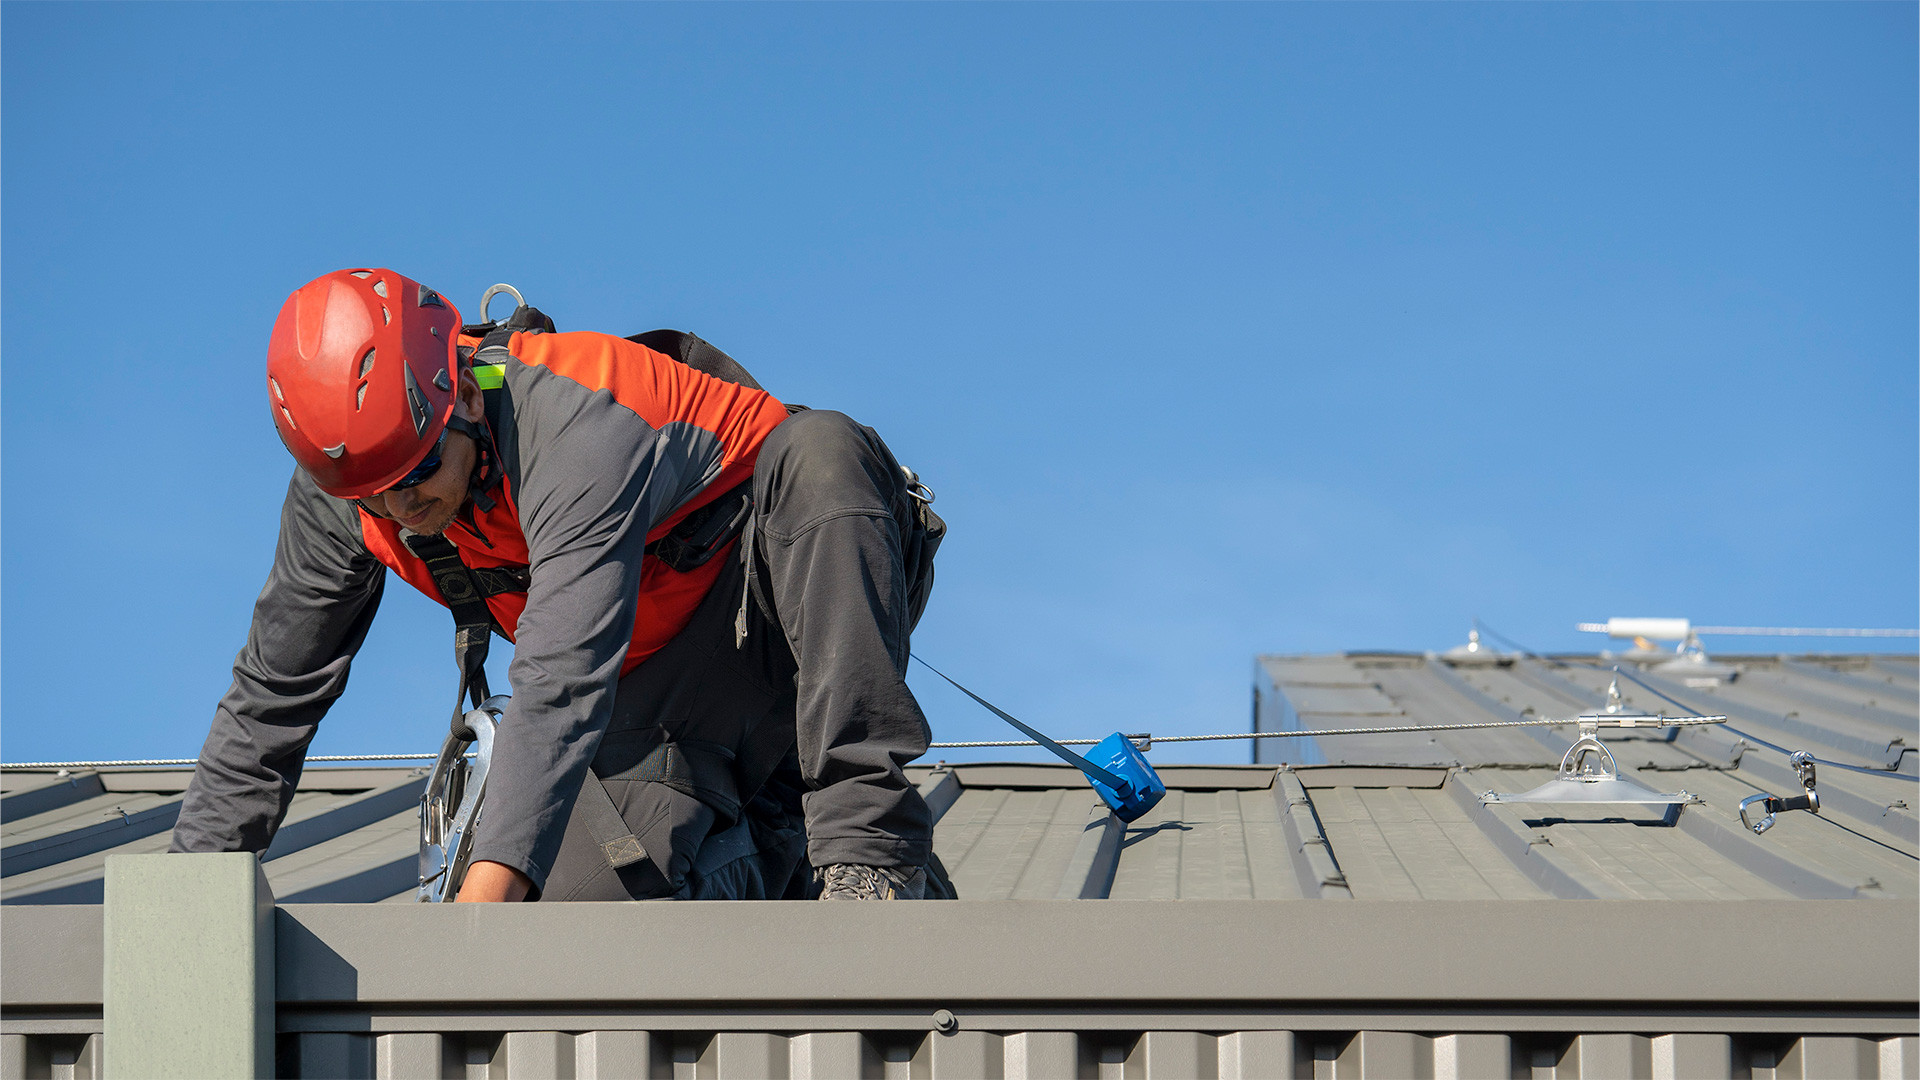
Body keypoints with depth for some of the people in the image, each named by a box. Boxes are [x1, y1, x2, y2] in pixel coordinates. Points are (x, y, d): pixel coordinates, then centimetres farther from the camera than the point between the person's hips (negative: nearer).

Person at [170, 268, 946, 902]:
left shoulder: (578, 426, -36)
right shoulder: (337, 498, -14)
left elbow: (562, 684, -47)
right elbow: (269, 698, -4)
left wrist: (487, 891, -56)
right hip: (659, 691, 6)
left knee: (818, 453, -39)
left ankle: (866, 844, -37)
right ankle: (761, 864, 15)